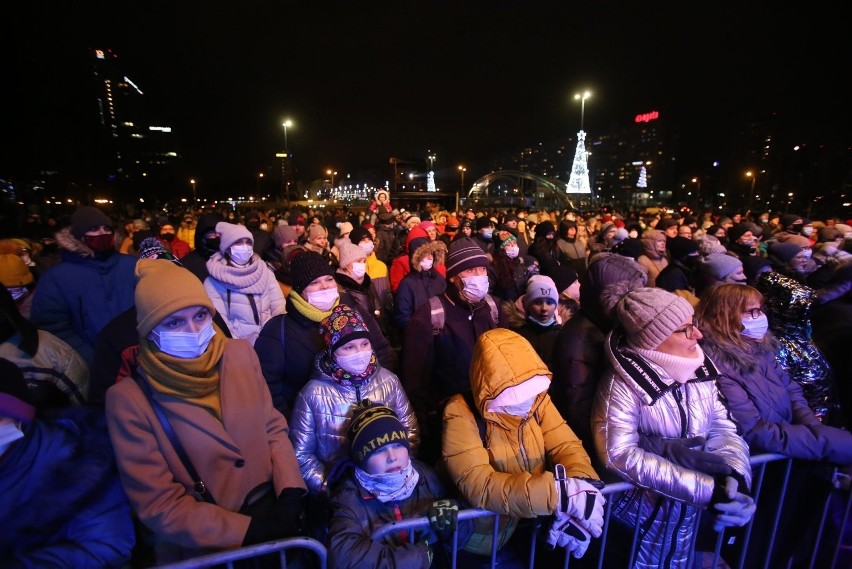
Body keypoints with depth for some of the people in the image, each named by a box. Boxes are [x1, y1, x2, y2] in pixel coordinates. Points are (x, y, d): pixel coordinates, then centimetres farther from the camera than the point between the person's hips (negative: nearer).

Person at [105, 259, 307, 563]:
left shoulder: (239, 353, -2)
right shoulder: (129, 398, -11)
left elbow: (273, 427, 4)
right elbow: (159, 506, -8)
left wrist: (291, 492, -10)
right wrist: (251, 531, -15)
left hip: (270, 506, 3)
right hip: (206, 545, -3)